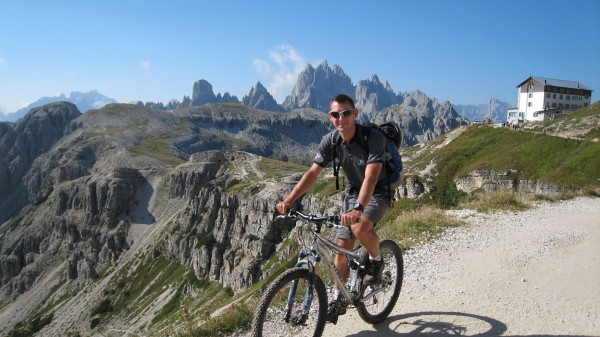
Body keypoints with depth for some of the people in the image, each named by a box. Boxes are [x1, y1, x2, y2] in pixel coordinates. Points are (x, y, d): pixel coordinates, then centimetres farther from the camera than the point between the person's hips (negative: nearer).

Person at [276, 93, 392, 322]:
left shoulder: (374, 138, -27)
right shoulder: (330, 141, -12)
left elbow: (371, 177, -37)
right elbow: (313, 172, -14)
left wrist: (358, 208, -53)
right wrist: (290, 200, -26)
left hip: (377, 192, -5)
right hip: (352, 192, 5)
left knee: (360, 227, -34)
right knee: (342, 247, 1)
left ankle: (376, 260, -1)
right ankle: (338, 300, 18)